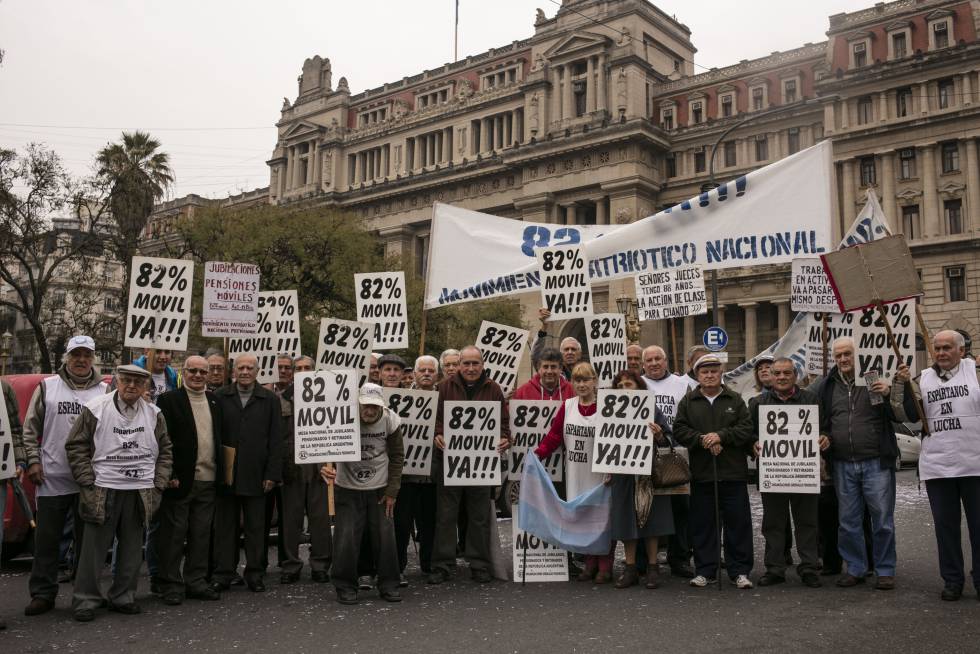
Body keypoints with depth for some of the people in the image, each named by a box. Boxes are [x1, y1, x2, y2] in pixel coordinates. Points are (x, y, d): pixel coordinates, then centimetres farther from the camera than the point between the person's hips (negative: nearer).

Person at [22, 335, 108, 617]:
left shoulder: (105, 391, 6)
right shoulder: (47, 387, 5)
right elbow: (31, 428, 6)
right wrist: (33, 460, -3)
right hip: (53, 478, 0)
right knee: (46, 539, 6)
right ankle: (42, 594, 18)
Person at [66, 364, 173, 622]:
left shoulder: (154, 414, 7)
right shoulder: (95, 409, -3)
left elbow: (165, 451, 13)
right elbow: (76, 447, -1)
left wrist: (158, 485, 5)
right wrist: (88, 484, -6)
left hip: (140, 492, 3)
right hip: (103, 491, -3)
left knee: (132, 549, 9)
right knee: (94, 547, 2)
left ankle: (122, 597, 22)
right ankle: (85, 600, 15)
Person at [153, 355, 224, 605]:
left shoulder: (214, 401, 13)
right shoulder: (168, 400, -4)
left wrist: (220, 473, 8)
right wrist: (169, 475, -14)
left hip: (208, 480, 5)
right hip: (180, 479, -5)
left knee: (201, 534, 12)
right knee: (174, 534, 3)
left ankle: (196, 582, 21)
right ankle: (171, 585, 13)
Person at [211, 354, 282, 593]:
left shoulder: (270, 400, 4)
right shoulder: (220, 397, 5)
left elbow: (275, 440, 1)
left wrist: (272, 474, -4)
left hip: (255, 475, 0)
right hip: (226, 474, 0)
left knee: (255, 527, 7)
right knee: (225, 526, 7)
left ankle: (255, 573, 17)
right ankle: (223, 573, 17)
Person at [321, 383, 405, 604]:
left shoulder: (390, 420, -10)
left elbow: (397, 456, 1)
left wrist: (392, 492, -2)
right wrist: (325, 466, -37)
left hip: (380, 488, 1)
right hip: (348, 488, -1)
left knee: (385, 536, 1)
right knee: (347, 538, -4)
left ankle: (388, 585, 17)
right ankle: (346, 587, 13)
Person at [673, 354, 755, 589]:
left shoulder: (735, 400, 8)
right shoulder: (688, 402, 9)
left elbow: (746, 429, -2)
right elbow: (679, 430, 0)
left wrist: (721, 436, -14)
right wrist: (702, 440, -14)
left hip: (733, 472, -1)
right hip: (701, 473, 1)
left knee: (738, 521, 1)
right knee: (703, 523, 6)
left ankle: (740, 571, 11)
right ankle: (705, 571, 16)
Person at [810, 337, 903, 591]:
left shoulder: (876, 380, -2)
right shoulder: (826, 386, 7)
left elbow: (900, 415, -1)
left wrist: (888, 395, -20)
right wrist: (822, 437, 3)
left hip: (876, 462, -3)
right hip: (843, 465, 3)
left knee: (882, 520, 2)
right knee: (848, 522, 10)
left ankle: (885, 570, 15)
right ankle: (855, 568, 22)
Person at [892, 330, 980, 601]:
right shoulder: (924, 378, 8)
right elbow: (909, 416, 6)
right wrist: (902, 385, -6)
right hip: (937, 465, 3)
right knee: (945, 525, 10)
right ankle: (952, 580, 21)